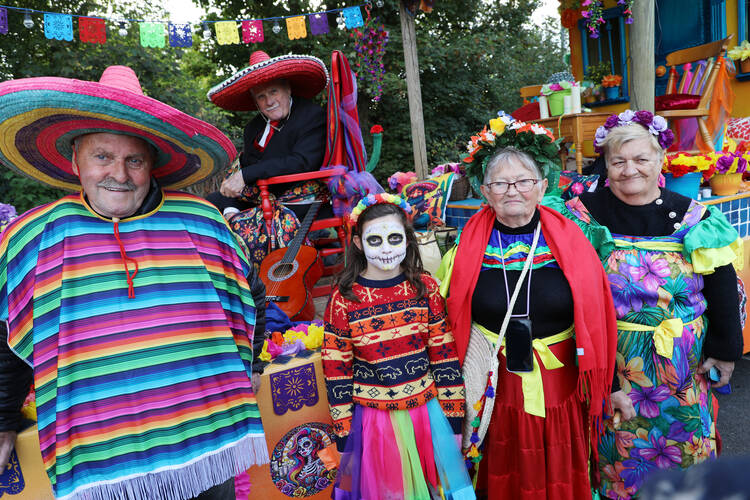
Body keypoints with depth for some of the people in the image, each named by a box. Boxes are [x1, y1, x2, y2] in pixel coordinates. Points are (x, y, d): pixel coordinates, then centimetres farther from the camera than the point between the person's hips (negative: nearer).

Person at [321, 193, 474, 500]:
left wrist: (453, 415, 1)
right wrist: (344, 433, -2)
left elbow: (444, 352, -1)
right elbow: (337, 369, -5)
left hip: (427, 410, 2)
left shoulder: (425, 287, -5)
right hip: (374, 418, -1)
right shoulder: (344, 299, -10)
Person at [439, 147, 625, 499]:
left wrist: (610, 384, 3)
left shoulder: (568, 240, -6)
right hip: (496, 387, 0)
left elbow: (597, 317, -2)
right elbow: (449, 320, 0)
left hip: (560, 383, 0)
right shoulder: (468, 246, -6)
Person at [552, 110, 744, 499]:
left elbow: (722, 291, 3)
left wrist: (725, 351, 4)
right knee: (617, 448, 15)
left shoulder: (693, 219, -3)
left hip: (679, 368, 2)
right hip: (609, 365, -1)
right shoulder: (587, 213, -8)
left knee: (682, 445, 18)